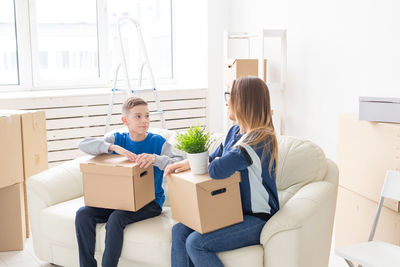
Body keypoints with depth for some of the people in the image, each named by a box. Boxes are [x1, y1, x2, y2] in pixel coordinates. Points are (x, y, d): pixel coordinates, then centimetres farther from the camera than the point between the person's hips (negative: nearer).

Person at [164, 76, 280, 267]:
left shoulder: (259, 140, -24)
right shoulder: (235, 131, 7)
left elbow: (217, 170, -34)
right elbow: (214, 158, 18)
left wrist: (213, 163, -10)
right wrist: (188, 163, -2)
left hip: (257, 218, -9)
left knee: (196, 243, -22)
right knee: (179, 231, -3)